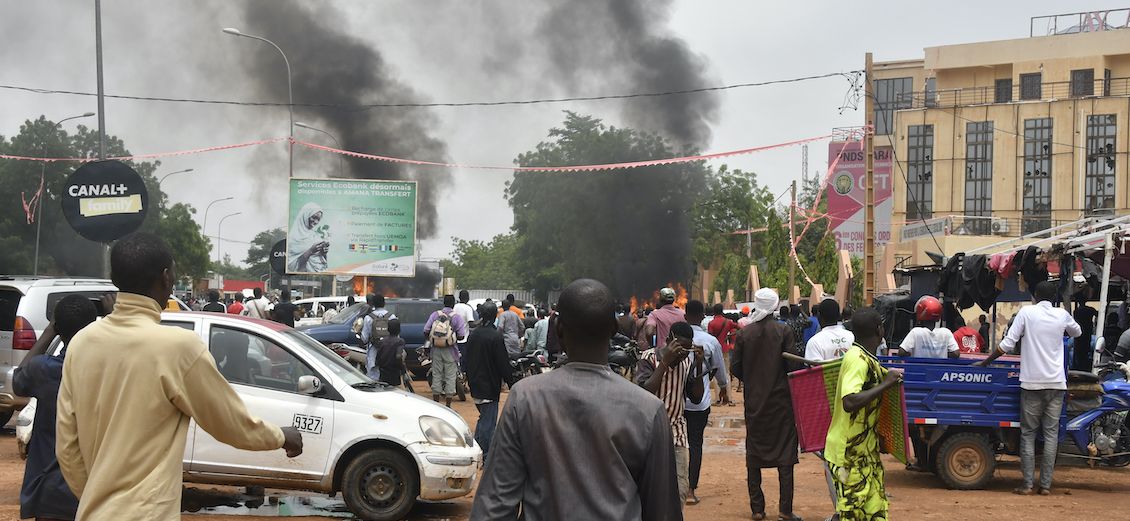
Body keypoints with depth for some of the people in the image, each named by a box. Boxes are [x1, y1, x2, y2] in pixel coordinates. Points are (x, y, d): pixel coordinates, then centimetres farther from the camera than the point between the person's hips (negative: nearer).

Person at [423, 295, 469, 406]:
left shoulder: (435, 315, 1)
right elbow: (461, 335, -11)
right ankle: (448, 404, 4)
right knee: (450, 377, 4)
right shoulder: (456, 317, -5)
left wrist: (430, 340, 15)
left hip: (436, 350, 2)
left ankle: (436, 403, 14)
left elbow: (426, 330, -4)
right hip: (450, 351, -2)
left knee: (436, 375, 10)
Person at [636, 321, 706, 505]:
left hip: (677, 430, 5)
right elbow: (644, 392, -23)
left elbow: (696, 398, 8)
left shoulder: (687, 362, 7)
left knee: (681, 489, 0)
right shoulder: (649, 357, -10)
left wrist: (698, 366, -3)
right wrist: (665, 362, -25)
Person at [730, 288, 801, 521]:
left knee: (754, 454, 10)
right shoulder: (784, 331, -9)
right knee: (785, 452, 3)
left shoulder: (744, 333, -3)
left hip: (754, 400, 2)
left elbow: (736, 368, -1)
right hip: (781, 399, -2)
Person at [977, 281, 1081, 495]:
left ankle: (1028, 484, -2)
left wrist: (985, 362, 4)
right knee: (1051, 433, 5)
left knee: (1028, 433, 3)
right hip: (1056, 384, 2)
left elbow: (1007, 344, -6)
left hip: (1032, 383, -2)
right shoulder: (1062, 315, 5)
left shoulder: (1027, 312, -2)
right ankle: (1046, 484, 2)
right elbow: (1077, 332, 27)